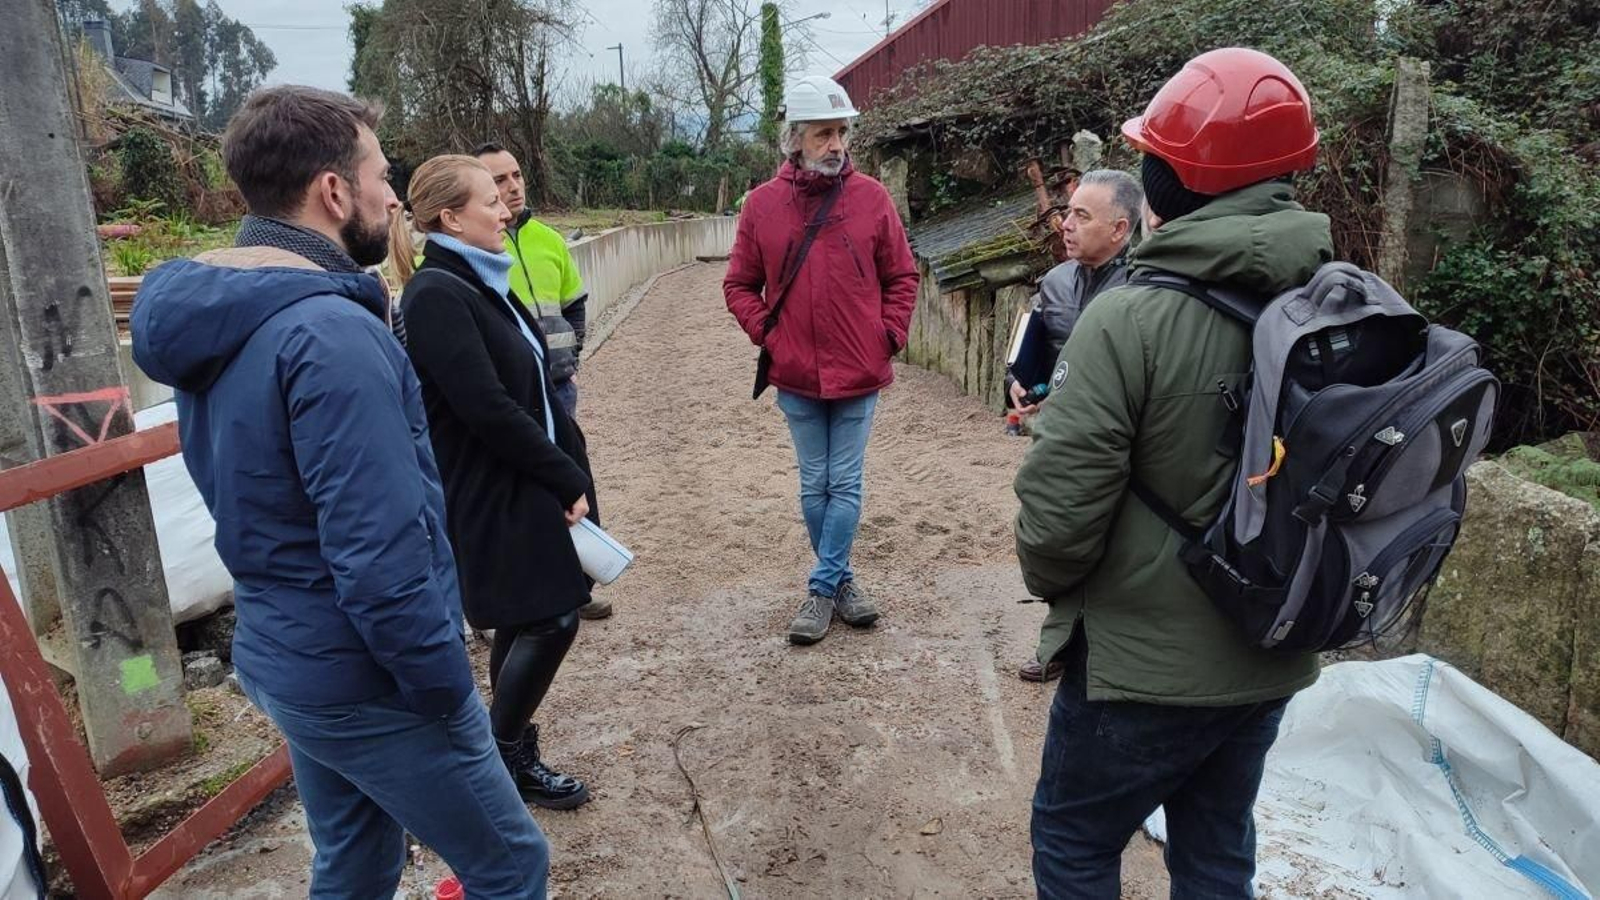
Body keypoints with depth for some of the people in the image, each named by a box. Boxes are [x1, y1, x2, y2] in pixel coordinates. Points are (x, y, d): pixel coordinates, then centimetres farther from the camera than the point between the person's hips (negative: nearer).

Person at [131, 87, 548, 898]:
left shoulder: (215, 317, 5)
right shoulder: (332, 334, -25)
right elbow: (381, 560, -28)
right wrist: (446, 690, -16)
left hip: (281, 657, 9)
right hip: (366, 680, -9)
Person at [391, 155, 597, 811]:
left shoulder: (482, 283, 12)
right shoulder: (436, 295, -17)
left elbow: (536, 390, 11)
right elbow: (487, 408, -23)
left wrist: (571, 469, 4)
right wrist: (568, 479, -16)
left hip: (527, 485, 9)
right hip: (488, 497, -9)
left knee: (529, 621, 16)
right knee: (551, 619, -2)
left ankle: (511, 741, 33)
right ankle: (507, 756, 18)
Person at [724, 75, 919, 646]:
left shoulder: (871, 198, -1)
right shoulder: (762, 204, 0)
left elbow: (902, 277, 6)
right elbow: (739, 285, 8)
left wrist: (889, 336, -5)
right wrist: (765, 333, -6)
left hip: (860, 373, -1)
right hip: (796, 376, 1)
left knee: (844, 486, 4)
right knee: (816, 487, 11)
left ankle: (822, 588, 16)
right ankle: (840, 581, 28)